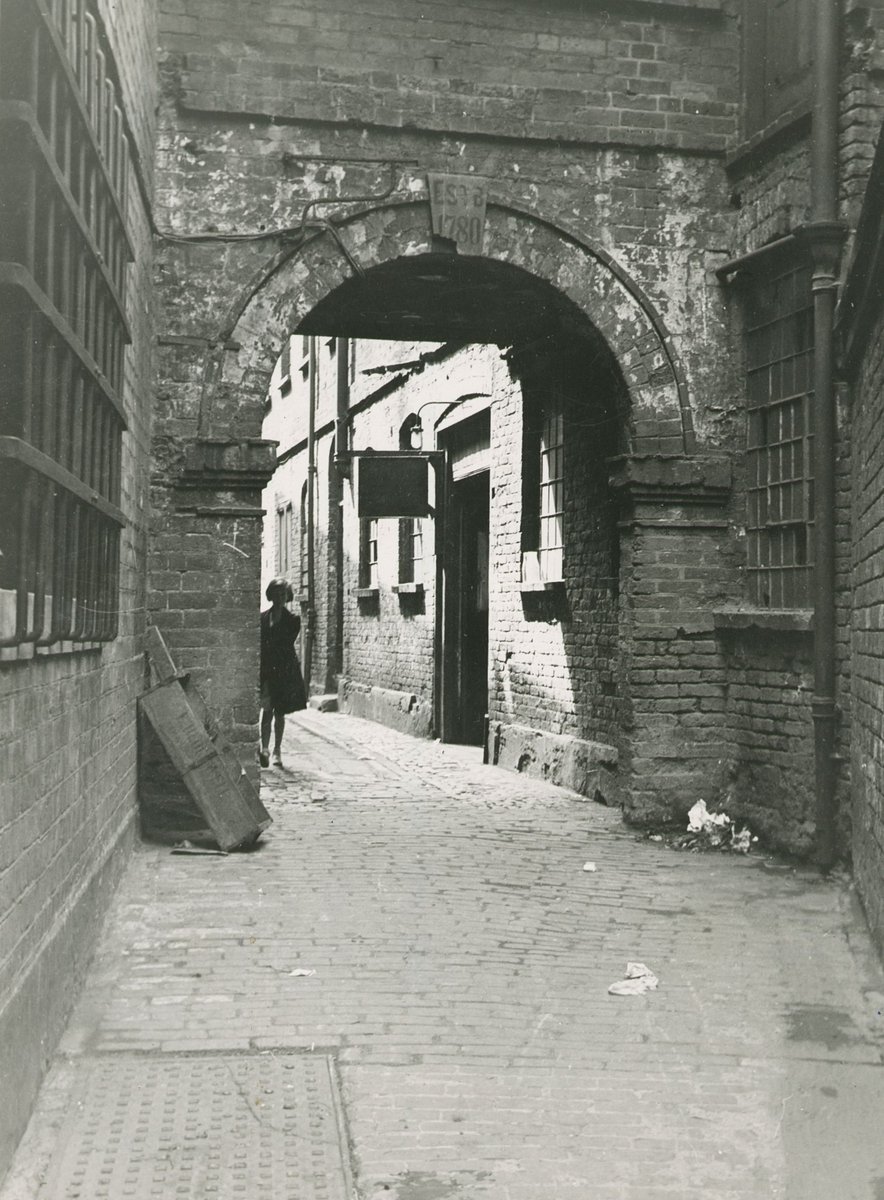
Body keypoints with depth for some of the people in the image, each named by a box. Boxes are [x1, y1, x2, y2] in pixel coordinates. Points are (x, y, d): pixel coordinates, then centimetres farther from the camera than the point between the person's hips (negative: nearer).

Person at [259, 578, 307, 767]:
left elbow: (286, 645, -4)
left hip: (285, 671, 0)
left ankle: (277, 750, 18)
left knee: (279, 712, 8)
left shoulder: (293, 620, 3)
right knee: (267, 709, -12)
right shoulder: (262, 618, 5)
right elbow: (257, 645, 3)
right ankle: (265, 748, -18)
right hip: (265, 669, 0)